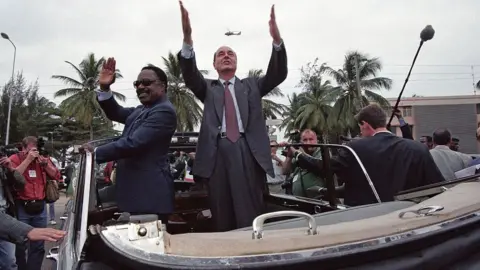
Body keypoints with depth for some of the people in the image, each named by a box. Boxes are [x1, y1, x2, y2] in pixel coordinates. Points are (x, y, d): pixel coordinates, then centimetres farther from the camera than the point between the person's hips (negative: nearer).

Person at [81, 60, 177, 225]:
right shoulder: (142, 110, 19)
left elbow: (133, 143, -22)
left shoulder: (164, 111, -15)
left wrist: (96, 153, -14)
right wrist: (105, 88, 4)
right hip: (134, 192, 10)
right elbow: (116, 113, 21)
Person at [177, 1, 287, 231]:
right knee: (222, 218, 3)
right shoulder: (208, 89, 19)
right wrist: (187, 37, -18)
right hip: (217, 152, 0)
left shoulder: (251, 86, 20)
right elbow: (190, 74, 0)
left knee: (250, 215, 0)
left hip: (248, 151, 0)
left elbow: (278, 74, 6)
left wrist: (276, 39, -12)